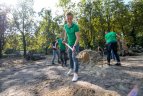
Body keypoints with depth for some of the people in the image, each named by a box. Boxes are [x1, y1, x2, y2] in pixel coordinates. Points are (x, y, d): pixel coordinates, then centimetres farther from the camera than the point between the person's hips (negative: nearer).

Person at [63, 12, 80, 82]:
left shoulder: (75, 26, -23)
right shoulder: (65, 26, -3)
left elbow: (78, 37, -25)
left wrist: (74, 46, -33)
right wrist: (65, 39, 14)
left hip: (75, 44, -6)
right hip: (69, 44, 6)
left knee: (74, 58, -14)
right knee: (70, 57, 17)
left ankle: (76, 74, -12)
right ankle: (71, 68, 37)